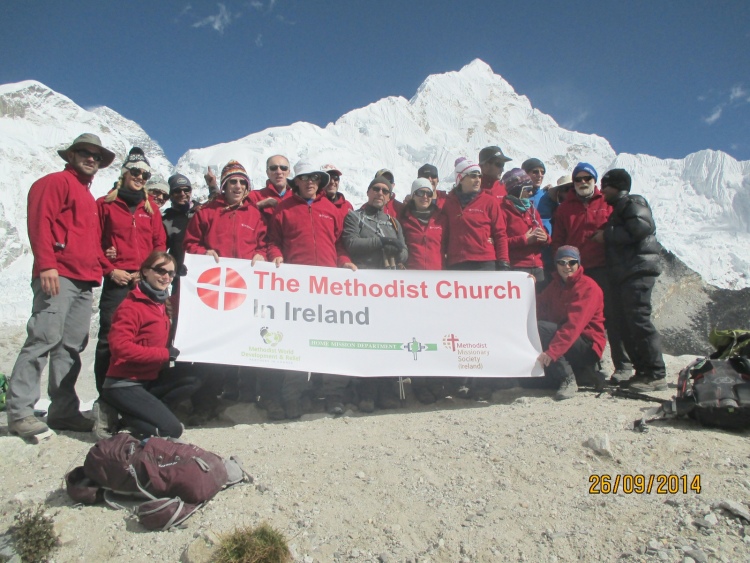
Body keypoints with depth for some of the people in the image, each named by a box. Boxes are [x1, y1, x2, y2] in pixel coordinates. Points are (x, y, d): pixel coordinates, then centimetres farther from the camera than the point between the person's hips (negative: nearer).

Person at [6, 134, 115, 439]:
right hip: (58, 276, -8)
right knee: (44, 339, -13)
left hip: (85, 282, 8)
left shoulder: (88, 196, 28)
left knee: (71, 347, 6)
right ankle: (20, 411, -9)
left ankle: (63, 411, 9)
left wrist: (100, 267, 12)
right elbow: (40, 221, -10)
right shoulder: (56, 182, 3)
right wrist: (46, 264, -20)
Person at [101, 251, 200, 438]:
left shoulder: (163, 304, 7)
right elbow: (120, 347, -25)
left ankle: (145, 413, -2)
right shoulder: (131, 306, -15)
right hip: (123, 385, -8)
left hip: (150, 379, 8)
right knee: (172, 430, -15)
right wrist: (166, 353, -22)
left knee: (193, 381, -8)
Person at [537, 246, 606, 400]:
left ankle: (567, 380, -19)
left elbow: (574, 324, -26)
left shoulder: (588, 287, -13)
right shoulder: (554, 285, 12)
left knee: (540, 328, -25)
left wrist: (552, 351, -36)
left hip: (588, 347, -8)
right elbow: (540, 311, -1)